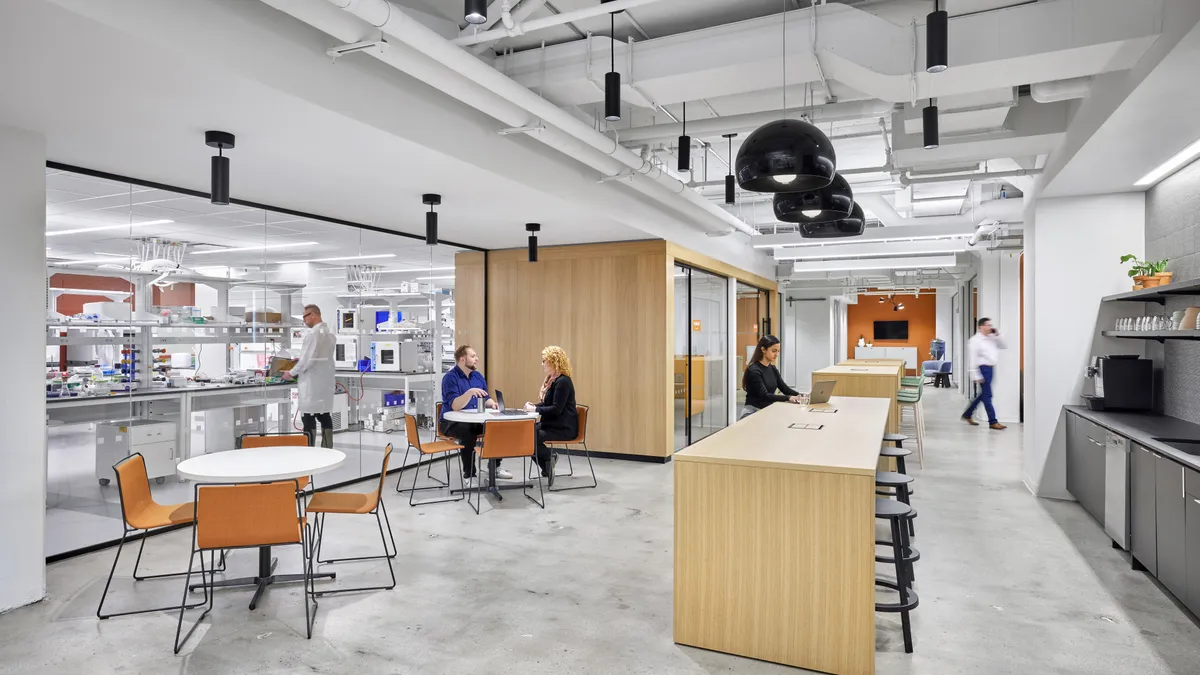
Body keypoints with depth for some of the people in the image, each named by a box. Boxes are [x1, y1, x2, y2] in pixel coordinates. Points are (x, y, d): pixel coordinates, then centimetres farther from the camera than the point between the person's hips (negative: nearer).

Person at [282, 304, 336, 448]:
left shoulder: (313, 333, -15)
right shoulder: (330, 333, 12)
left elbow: (308, 360, -19)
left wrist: (291, 373, -7)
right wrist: (299, 361, 22)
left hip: (312, 383, -9)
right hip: (325, 381, 9)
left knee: (308, 418, -4)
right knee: (325, 416, 11)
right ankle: (327, 450, 14)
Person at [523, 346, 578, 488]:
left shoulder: (563, 382, -19)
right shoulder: (552, 380, 14)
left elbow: (556, 409, -24)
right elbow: (547, 404, 19)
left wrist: (535, 409, -20)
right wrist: (533, 406, 0)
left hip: (563, 428, -10)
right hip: (552, 424, 10)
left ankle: (548, 457, 2)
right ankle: (547, 461, 2)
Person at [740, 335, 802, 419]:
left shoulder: (773, 369, 9)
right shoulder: (754, 370, -16)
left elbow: (784, 388, 7)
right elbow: (764, 396, -22)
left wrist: (800, 395, -12)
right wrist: (788, 398, -32)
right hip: (753, 412, -7)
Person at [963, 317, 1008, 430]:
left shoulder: (991, 338, 12)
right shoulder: (975, 340, -10)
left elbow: (1004, 346, 16)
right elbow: (973, 359, -14)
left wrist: (997, 335, 3)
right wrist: (976, 376, -17)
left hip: (991, 368, 9)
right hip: (983, 368, -9)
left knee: (984, 394, 15)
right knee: (987, 395, -3)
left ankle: (967, 414, 28)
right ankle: (993, 422, 2)